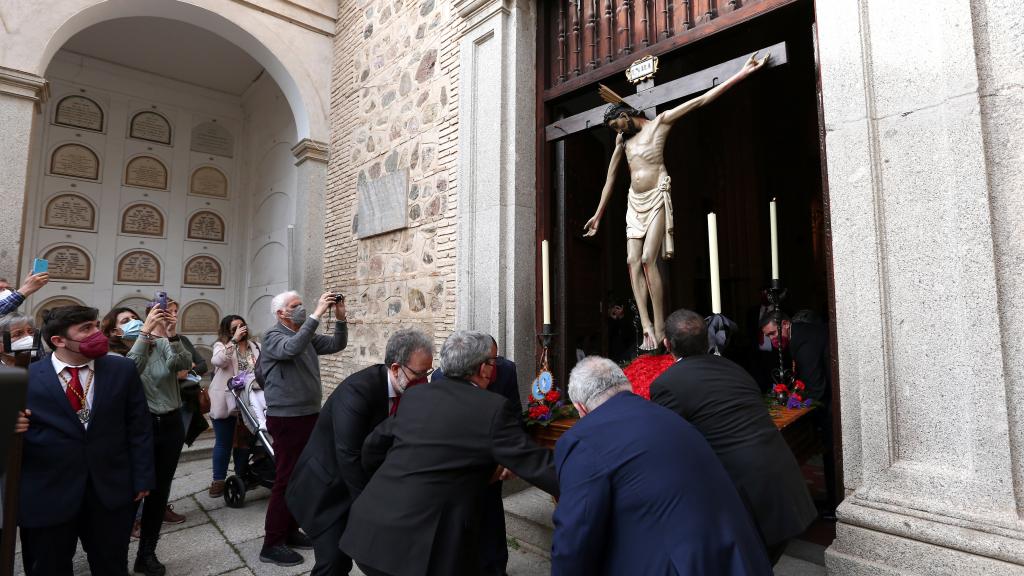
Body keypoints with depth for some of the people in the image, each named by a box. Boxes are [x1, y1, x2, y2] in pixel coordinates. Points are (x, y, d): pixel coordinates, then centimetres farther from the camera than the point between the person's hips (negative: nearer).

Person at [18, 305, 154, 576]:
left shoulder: (123, 370, -2)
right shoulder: (25, 377, -5)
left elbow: (139, 427, 0)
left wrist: (142, 477, -3)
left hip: (112, 489, 1)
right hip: (46, 495, -1)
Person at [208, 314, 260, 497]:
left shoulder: (256, 347, 8)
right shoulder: (222, 345, -4)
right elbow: (218, 361, -25)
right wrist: (234, 340, -26)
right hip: (226, 403, -3)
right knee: (223, 443, 7)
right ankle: (218, 480, 20)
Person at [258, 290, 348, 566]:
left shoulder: (308, 336, 11)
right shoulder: (273, 336, -11)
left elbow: (337, 345, 8)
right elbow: (292, 348, -33)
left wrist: (340, 318, -6)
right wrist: (317, 314, -35)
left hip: (310, 416, 8)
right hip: (287, 419, -8)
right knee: (285, 480, -1)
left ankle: (290, 531, 30)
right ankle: (272, 544, 12)